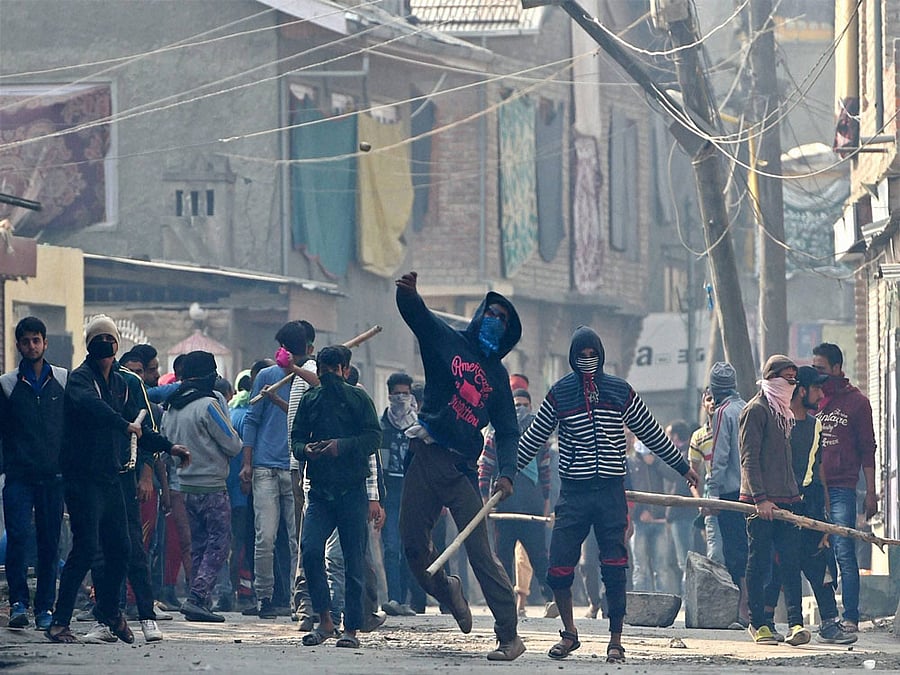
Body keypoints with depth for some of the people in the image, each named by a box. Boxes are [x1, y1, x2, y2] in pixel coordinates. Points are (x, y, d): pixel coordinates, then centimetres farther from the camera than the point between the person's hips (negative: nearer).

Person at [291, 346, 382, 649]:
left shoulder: (358, 398, 3)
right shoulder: (310, 400, 13)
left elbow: (374, 437, -4)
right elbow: (296, 438, 16)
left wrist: (342, 446, -18)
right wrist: (305, 449, -7)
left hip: (352, 490, -2)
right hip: (320, 490, 2)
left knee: (354, 559, -1)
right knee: (310, 549, -15)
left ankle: (351, 629, 6)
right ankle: (324, 621, -3)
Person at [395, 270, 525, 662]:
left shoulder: (497, 375, 13)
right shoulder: (447, 342, 8)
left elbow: (507, 431, 11)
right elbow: (414, 311, -7)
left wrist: (506, 474, -6)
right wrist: (408, 292, -31)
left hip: (462, 468, -1)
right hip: (426, 458, 1)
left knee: (480, 552, -9)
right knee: (413, 547, 2)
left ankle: (509, 635, -9)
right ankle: (446, 592, 33)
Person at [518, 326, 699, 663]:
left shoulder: (620, 391, 8)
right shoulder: (559, 394, 6)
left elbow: (652, 433, 16)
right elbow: (533, 439, 13)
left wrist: (683, 467, 20)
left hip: (611, 492, 0)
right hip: (573, 492, 0)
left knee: (614, 569, -3)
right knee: (559, 567, -6)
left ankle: (616, 641, 6)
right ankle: (569, 633, 15)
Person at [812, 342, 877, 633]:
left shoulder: (856, 401, 4)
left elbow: (867, 450, 4)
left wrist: (871, 492, -2)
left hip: (841, 490, -4)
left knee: (844, 554, -9)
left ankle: (851, 618, -8)